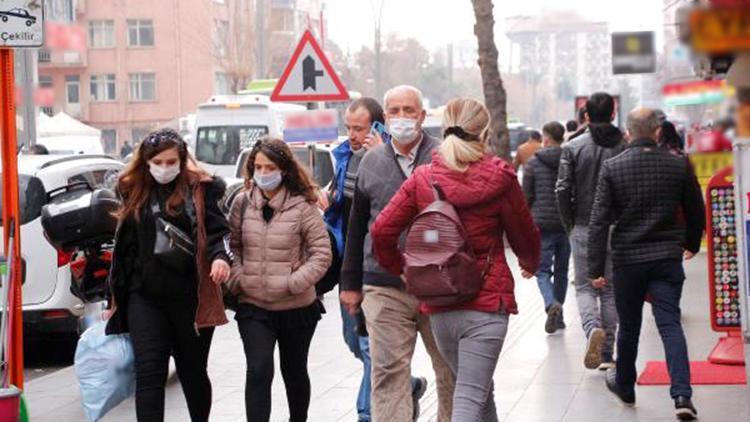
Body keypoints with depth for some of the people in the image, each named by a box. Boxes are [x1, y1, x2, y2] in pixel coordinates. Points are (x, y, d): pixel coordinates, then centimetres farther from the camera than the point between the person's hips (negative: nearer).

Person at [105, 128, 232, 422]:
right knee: (149, 373, -6)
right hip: (145, 298, 2)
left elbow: (218, 229, -4)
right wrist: (115, 299, 17)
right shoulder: (135, 192, 11)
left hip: (191, 297, -2)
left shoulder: (200, 189, 1)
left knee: (193, 372, 12)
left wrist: (221, 256, -27)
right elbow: (124, 248, 16)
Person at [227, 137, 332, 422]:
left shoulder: (302, 206, -10)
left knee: (294, 373, 17)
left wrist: (293, 283, -18)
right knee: (258, 372, -14)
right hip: (252, 306, 1)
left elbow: (321, 254, -9)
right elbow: (232, 246, 8)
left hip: (296, 308, -1)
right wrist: (237, 278, -8)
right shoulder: (242, 204, 1)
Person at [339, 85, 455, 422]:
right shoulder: (371, 163, 9)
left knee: (450, 370, 10)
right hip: (384, 289, 2)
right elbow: (357, 227, 15)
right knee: (388, 372, -1)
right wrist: (350, 283, 15)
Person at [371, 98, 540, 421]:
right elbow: (525, 237, 4)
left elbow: (381, 231, -4)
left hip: (438, 306, 4)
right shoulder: (499, 179, -8)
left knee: (480, 391, 21)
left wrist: (398, 269, 15)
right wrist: (531, 264, 26)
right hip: (487, 301, -4)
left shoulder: (422, 178, -1)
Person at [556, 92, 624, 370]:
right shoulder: (623, 147, -2)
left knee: (584, 287, 10)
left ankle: (592, 328, -19)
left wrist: (569, 223, 5)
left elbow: (563, 189, -7)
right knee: (610, 289, 10)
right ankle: (607, 353, 11)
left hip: (583, 229, -1)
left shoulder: (573, 147, -3)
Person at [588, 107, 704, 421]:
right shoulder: (679, 165, -2)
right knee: (670, 325, -3)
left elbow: (599, 221, -9)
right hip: (667, 258, 0)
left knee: (629, 327, 17)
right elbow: (696, 211, 9)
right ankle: (682, 395, -17)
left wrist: (596, 268, -5)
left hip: (627, 259, 0)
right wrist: (692, 243, 28)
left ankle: (625, 385, 35)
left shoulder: (612, 167, -6)